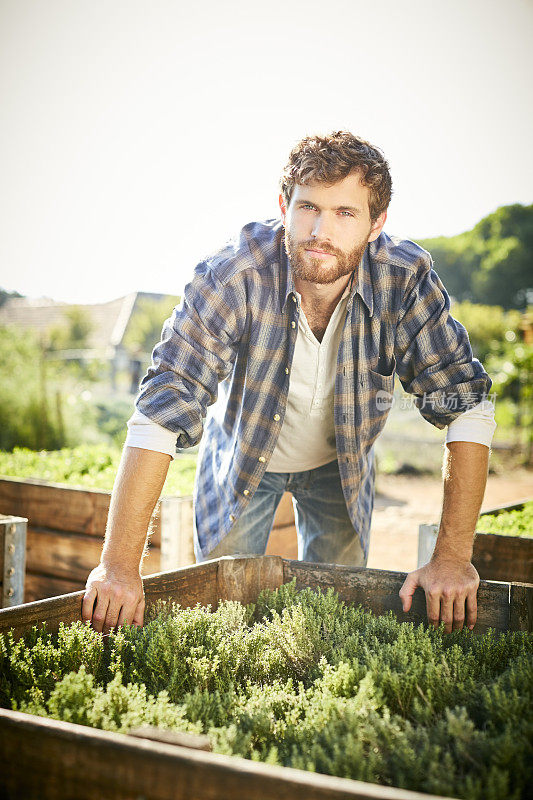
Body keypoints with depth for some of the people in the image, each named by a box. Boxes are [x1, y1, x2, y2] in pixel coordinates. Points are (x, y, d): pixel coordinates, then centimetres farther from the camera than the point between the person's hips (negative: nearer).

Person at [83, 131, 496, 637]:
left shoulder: (406, 279, -28)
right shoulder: (232, 276, -34)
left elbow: (466, 406, -23)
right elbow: (161, 412, -36)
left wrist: (453, 556, -29)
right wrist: (119, 565, -40)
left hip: (340, 464, 2)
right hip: (241, 457, -1)